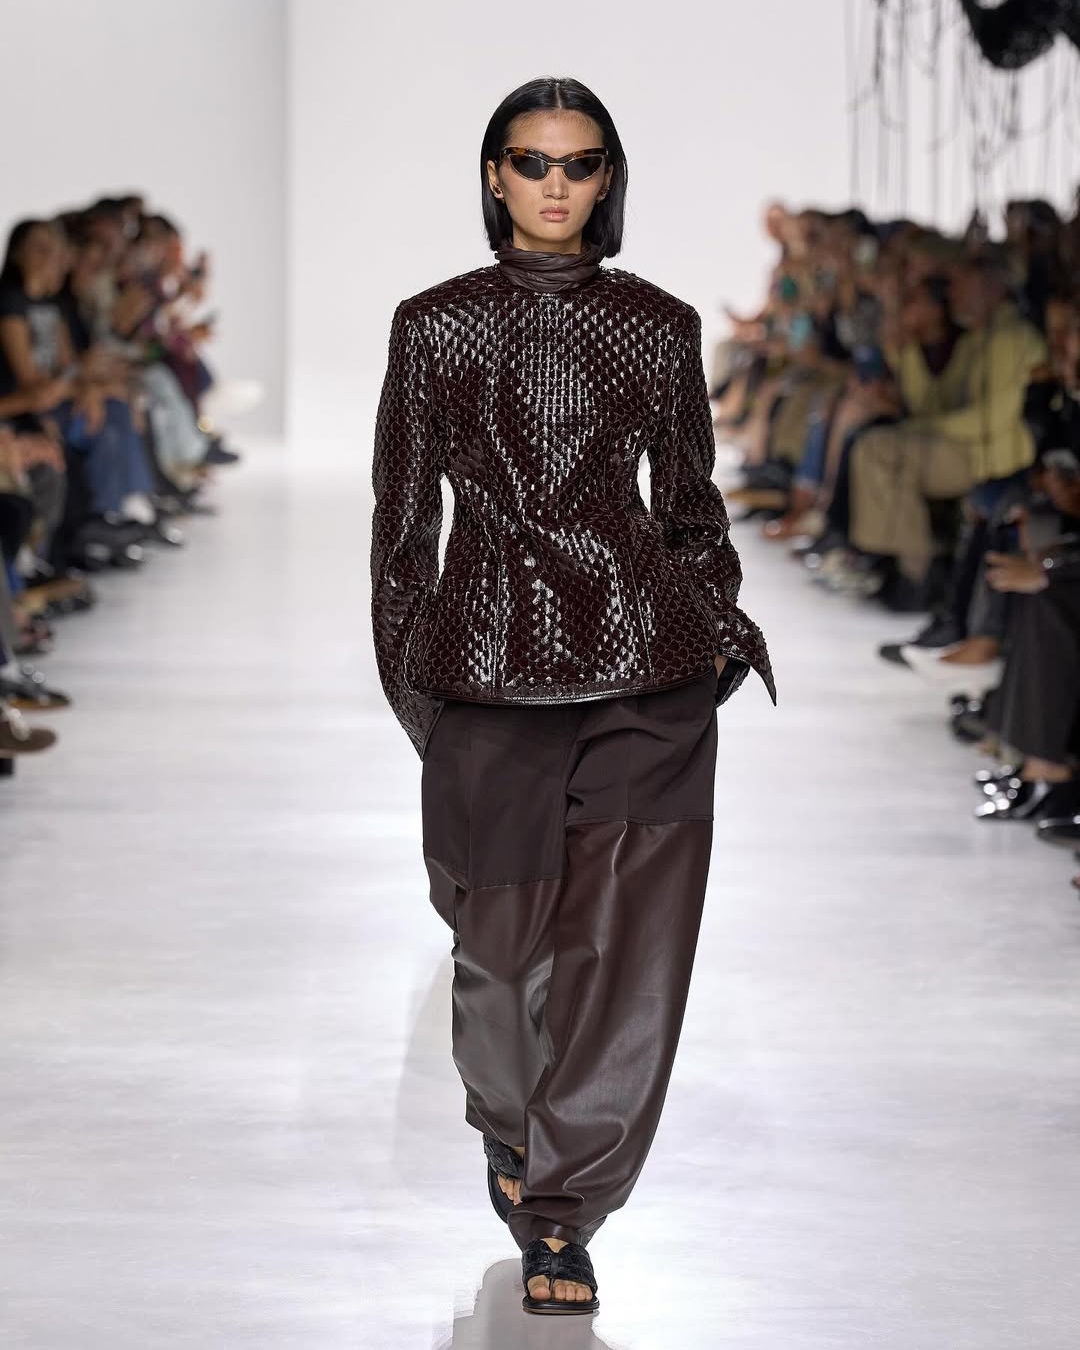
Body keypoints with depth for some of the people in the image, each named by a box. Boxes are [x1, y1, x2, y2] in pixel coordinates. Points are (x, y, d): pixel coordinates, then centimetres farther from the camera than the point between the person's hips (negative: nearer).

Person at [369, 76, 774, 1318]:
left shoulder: (661, 327, 7)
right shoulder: (433, 328, 4)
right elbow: (402, 515, 8)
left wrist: (721, 628, 6)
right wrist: (408, 675, 7)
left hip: (647, 663, 0)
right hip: (487, 664, 0)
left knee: (628, 938, -7)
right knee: (501, 930, 10)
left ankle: (560, 1209, 1)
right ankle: (506, 1127, 39)